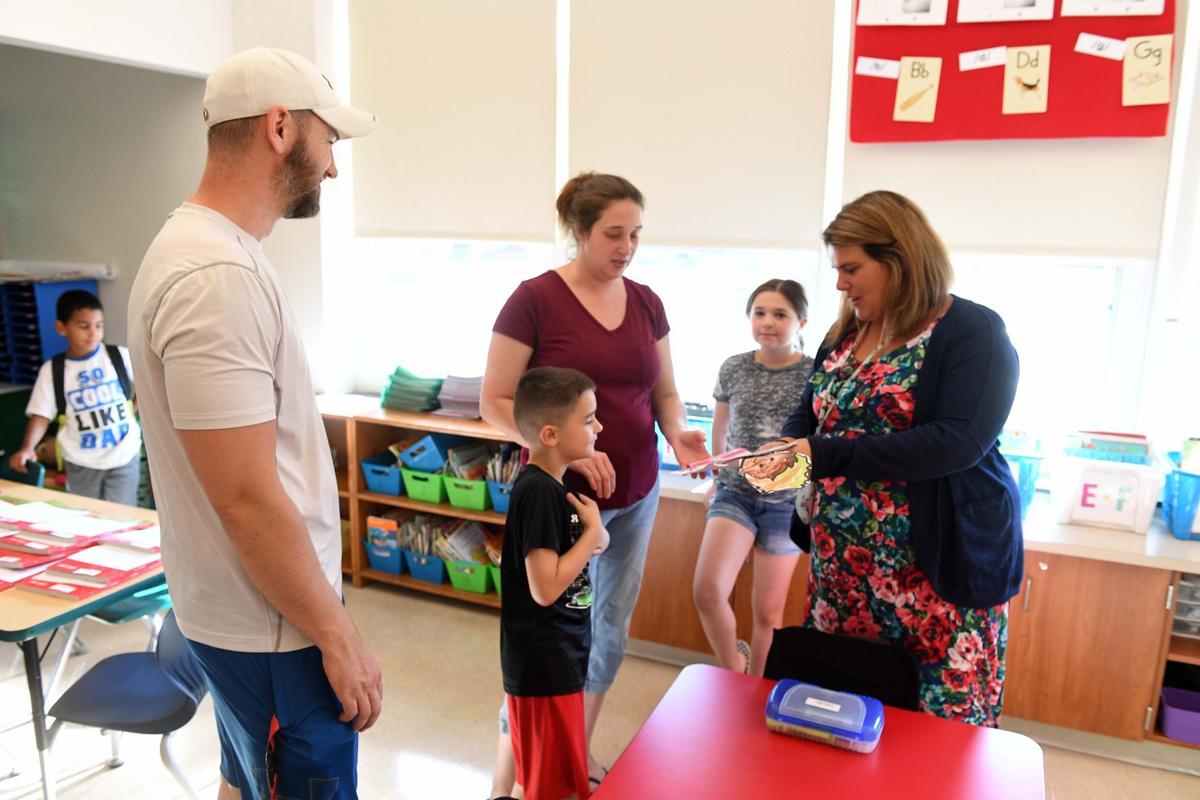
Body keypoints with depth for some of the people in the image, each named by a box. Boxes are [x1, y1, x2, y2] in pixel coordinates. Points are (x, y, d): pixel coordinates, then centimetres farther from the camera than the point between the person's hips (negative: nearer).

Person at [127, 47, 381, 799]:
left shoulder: (207, 248, 7)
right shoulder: (218, 274, -25)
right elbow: (247, 498, -26)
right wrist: (338, 635, -16)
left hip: (244, 607, 9)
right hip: (273, 624, -9)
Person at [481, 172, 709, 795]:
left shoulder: (646, 303, 4)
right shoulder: (535, 299, -12)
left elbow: (664, 391, 12)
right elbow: (494, 403, -11)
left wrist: (676, 431, -10)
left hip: (637, 496, 6)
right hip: (560, 496, -5)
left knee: (613, 626, 15)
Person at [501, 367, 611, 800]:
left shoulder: (550, 484, 6)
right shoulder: (539, 492, -23)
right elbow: (545, 588, -26)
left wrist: (593, 537, -4)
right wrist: (593, 531, -17)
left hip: (558, 656, 9)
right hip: (544, 665, -9)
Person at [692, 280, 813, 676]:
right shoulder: (733, 368, -1)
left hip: (787, 501, -1)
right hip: (735, 492, 2)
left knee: (768, 611, 8)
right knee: (707, 591, -16)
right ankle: (733, 667, 12)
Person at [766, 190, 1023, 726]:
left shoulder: (972, 332, -9)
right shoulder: (844, 335, 12)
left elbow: (958, 440, -21)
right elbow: (809, 414, 17)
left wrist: (827, 456, -23)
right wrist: (788, 449, -8)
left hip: (941, 566, -6)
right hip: (842, 562, 6)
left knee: (946, 727, 2)